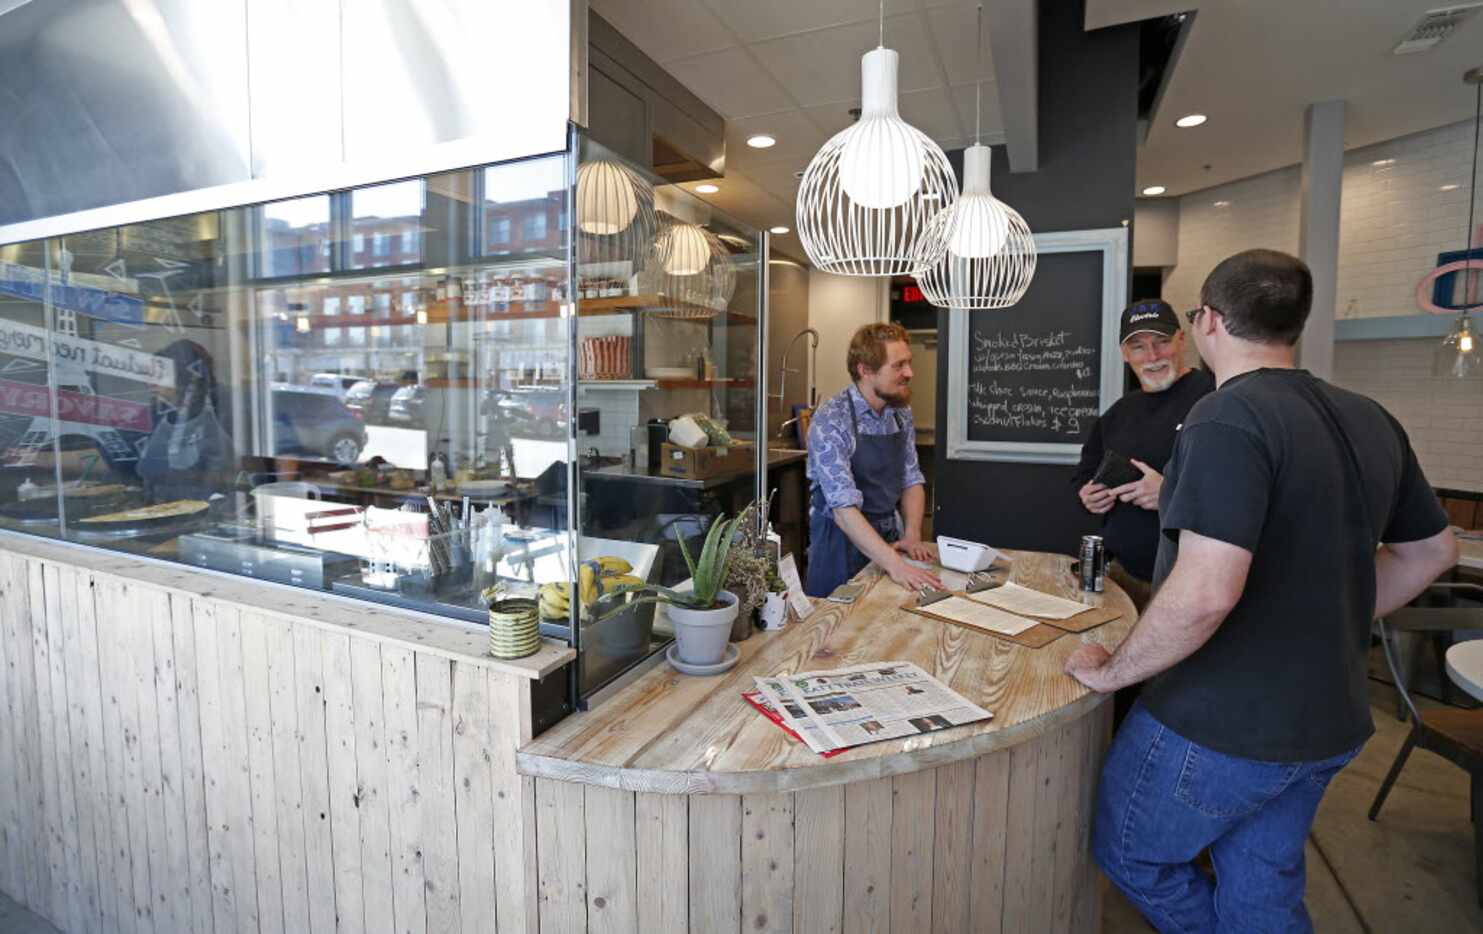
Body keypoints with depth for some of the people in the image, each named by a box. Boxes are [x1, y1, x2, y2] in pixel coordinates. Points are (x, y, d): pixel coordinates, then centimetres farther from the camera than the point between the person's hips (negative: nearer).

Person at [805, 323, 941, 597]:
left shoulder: (902, 413, 0)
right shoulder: (831, 421, -23)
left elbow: (911, 479, 6)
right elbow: (844, 508, -30)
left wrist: (912, 535, -9)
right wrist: (894, 564, -37)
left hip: (889, 537, 6)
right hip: (843, 539, -6)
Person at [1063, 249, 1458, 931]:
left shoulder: (1228, 420, -24)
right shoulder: (1370, 421, 3)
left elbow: (1204, 593, -33)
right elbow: (1431, 550, 16)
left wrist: (1110, 672, -18)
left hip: (1225, 725, -8)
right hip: (1329, 722, 8)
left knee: (1127, 851, 17)